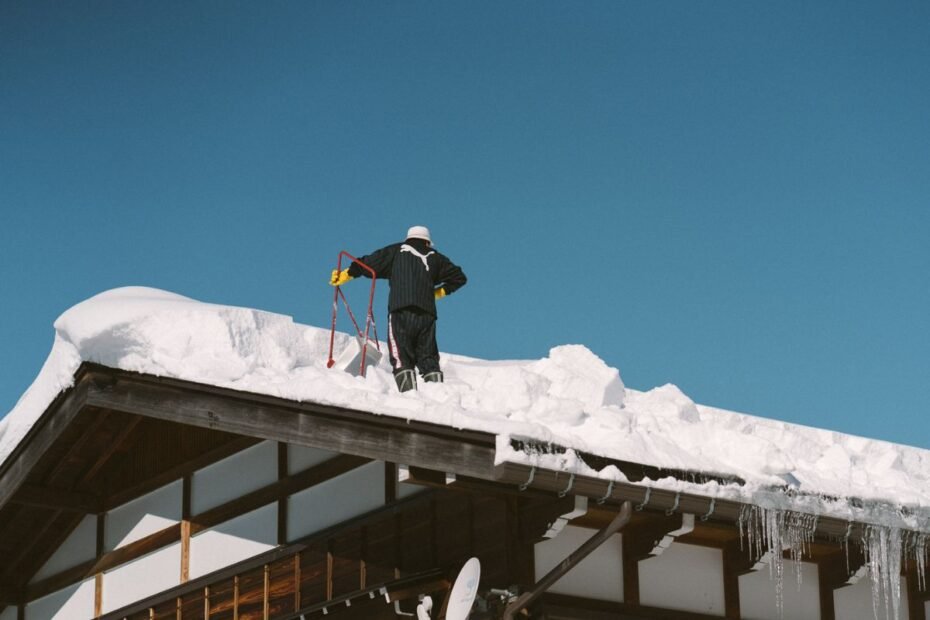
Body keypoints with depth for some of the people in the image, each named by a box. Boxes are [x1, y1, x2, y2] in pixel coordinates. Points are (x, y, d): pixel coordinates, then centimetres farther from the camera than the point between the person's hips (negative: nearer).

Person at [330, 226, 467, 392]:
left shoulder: (397, 251, 16)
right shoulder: (435, 258, 23)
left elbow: (369, 263, 11)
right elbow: (459, 277, 28)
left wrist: (345, 275, 21)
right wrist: (440, 291, 37)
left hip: (401, 311, -3)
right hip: (426, 314, 3)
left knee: (401, 358, -9)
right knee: (428, 358, 7)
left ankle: (408, 391, -27)